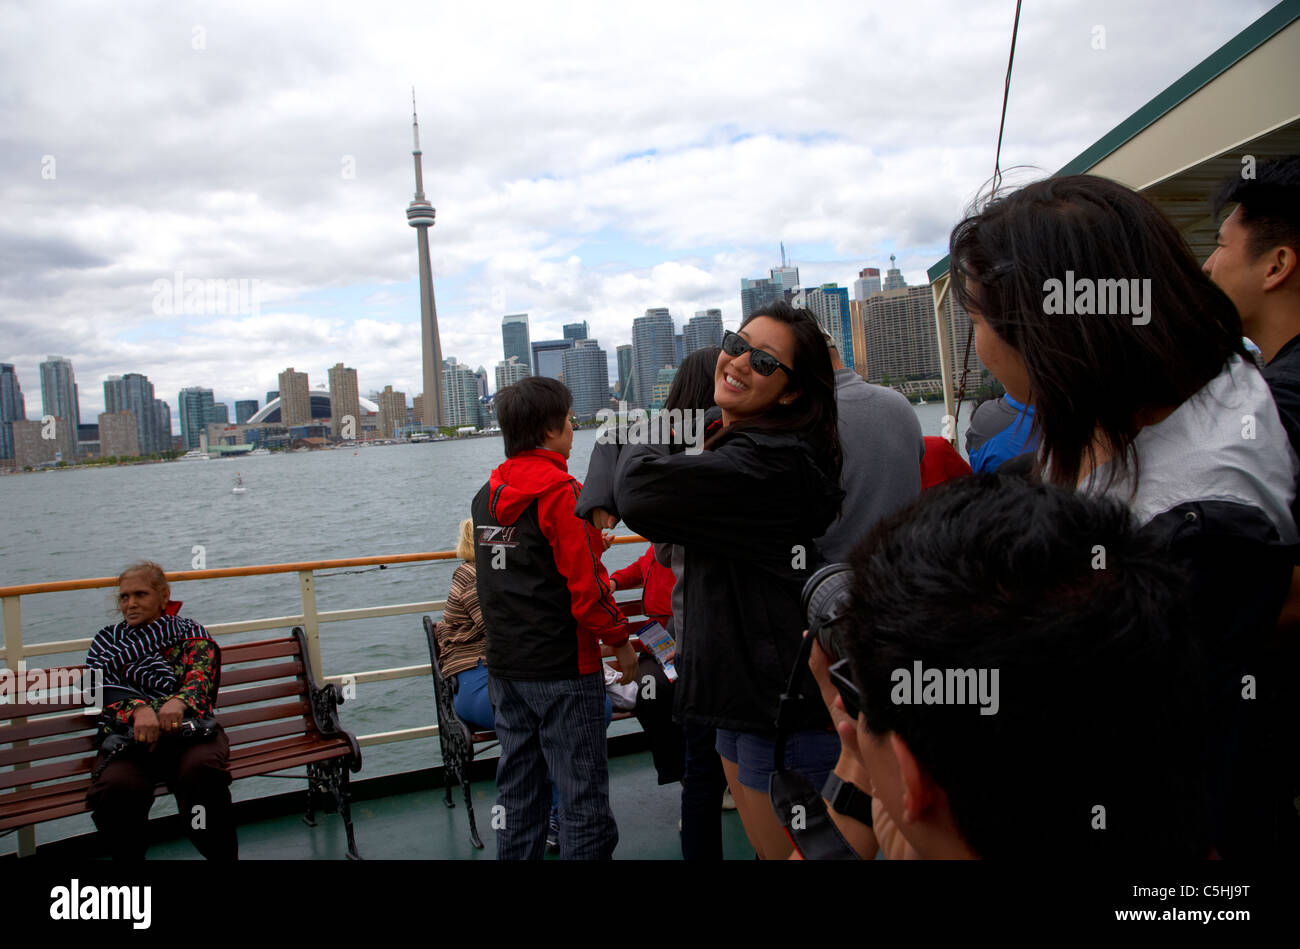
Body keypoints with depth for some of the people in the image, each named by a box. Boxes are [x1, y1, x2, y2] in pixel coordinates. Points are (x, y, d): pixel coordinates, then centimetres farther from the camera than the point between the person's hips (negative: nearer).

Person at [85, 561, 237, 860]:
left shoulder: (190, 631, 23)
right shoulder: (106, 641, 27)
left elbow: (201, 672, 2)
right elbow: (106, 689, 7)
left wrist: (179, 701, -23)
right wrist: (139, 710, -18)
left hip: (188, 727, -1)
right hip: (129, 734, 1)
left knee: (201, 767, -36)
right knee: (116, 785, -34)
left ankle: (224, 855, -23)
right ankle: (129, 857, -11)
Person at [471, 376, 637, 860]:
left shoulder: (487, 494, 8)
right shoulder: (561, 492, -16)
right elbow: (587, 586, -19)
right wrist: (619, 640, -6)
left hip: (504, 664, 8)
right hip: (563, 667, -7)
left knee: (517, 784, 17)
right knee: (582, 789, 3)